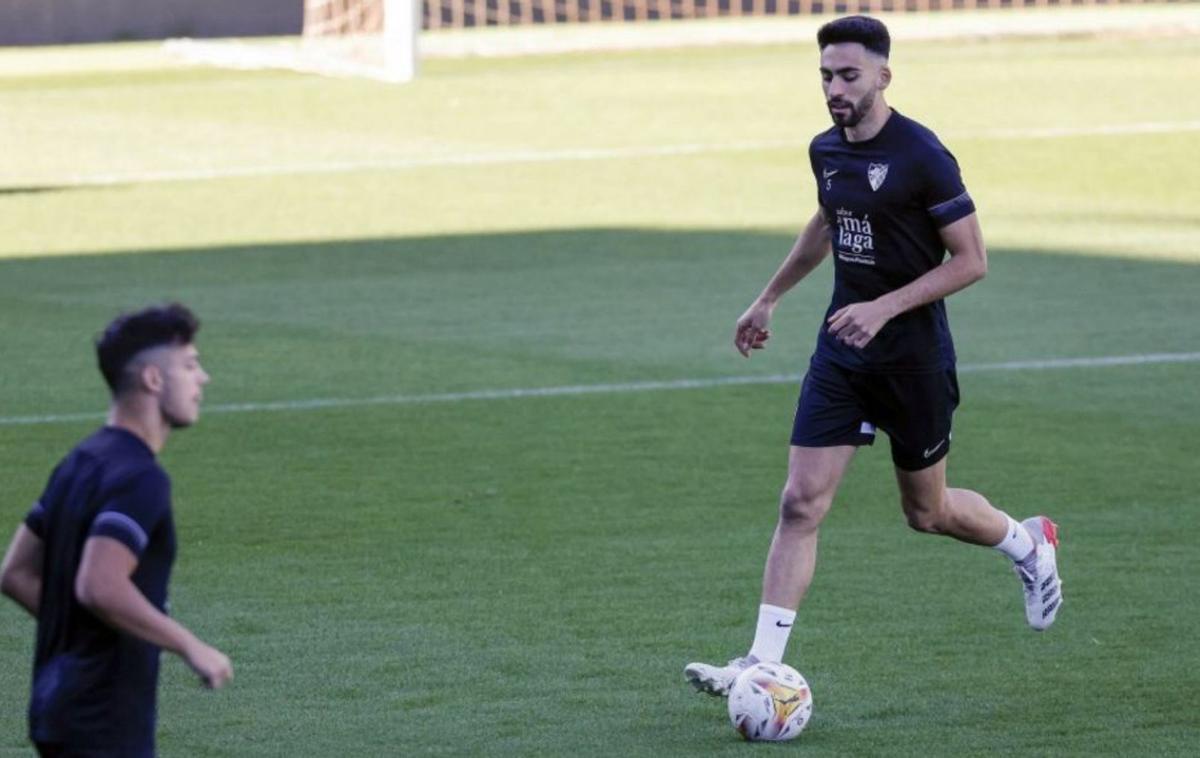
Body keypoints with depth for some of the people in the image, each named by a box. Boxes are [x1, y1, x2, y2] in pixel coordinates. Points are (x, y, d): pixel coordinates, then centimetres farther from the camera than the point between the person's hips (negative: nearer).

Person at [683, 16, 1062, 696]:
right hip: (842, 353, 5)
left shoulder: (921, 156, -17)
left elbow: (971, 261, -15)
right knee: (801, 503, -5)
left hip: (914, 354, -5)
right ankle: (763, 664, -8)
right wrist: (770, 299, 31)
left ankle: (1030, 546, 42)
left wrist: (884, 308, -22)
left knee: (927, 511, 11)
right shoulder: (826, 151, 4)